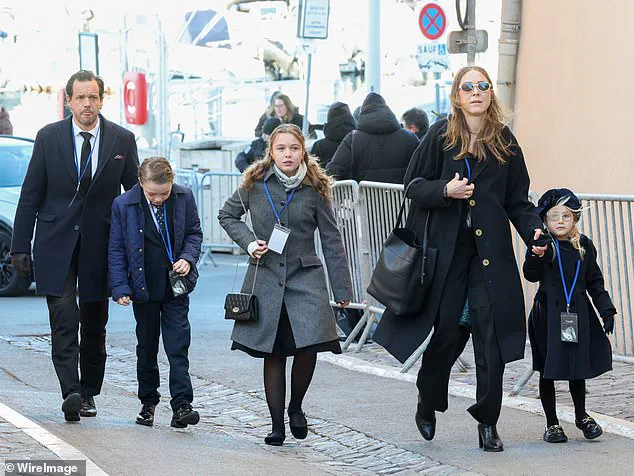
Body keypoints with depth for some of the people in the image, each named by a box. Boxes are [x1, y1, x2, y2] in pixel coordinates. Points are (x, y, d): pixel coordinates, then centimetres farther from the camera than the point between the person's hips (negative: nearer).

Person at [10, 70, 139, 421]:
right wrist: (20, 246, -1)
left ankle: (88, 392, 21)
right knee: (63, 319, -13)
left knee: (94, 324, 9)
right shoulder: (49, 137, 0)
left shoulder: (122, 140, 2)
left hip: (100, 244, 1)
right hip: (56, 242, -1)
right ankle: (70, 392, -18)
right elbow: (30, 195, 3)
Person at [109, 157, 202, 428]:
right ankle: (148, 403, 23)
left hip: (176, 286, 0)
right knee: (147, 347, 11)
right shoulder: (124, 205, -8)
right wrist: (120, 288, -9)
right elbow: (116, 249, -3)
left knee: (178, 345, -6)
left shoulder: (184, 198, -6)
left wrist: (188, 258, -11)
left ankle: (181, 405, -7)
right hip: (144, 288, 0)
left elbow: (194, 232, 8)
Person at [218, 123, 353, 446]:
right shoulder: (256, 184, 0)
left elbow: (331, 239, 4)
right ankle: (277, 425, 11)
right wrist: (248, 241, -3)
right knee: (273, 354, 2)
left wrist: (342, 289, 4)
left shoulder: (314, 189, 0)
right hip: (265, 277, 1)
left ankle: (296, 407, 10)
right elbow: (227, 215, 15)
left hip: (305, 277, -1)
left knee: (308, 346, -16)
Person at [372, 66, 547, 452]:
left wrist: (534, 232, -5)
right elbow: (414, 185, 2)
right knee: (447, 328, 0)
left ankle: (488, 422, 6)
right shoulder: (440, 136, 1)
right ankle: (428, 401, 27)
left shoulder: (505, 141, 8)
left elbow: (518, 199, 10)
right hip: (446, 247, -2)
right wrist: (445, 190, -16)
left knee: (490, 333, -4)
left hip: (490, 250, 2)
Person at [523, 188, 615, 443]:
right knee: (548, 371, 4)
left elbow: (595, 281, 10)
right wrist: (536, 251, -32)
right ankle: (552, 423, 15)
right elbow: (531, 275, -16)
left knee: (578, 368, 10)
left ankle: (581, 415, 30)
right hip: (548, 315, -2)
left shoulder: (584, 246, 6)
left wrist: (607, 310, 5)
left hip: (578, 315, 2)